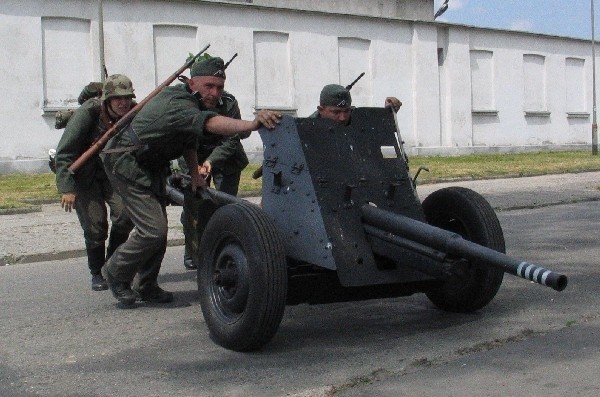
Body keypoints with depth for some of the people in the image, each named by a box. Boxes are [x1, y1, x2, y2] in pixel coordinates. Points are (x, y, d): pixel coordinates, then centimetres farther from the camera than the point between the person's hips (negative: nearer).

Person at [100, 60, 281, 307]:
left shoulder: (190, 101, 2)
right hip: (127, 163, -10)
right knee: (153, 230, -15)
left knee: (158, 228, 10)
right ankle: (116, 273, 7)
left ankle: (146, 286, 23)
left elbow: (189, 140, 16)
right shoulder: (177, 105, -29)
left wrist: (195, 173, 4)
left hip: (151, 164, 10)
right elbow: (208, 123, -50)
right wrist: (251, 124, -65)